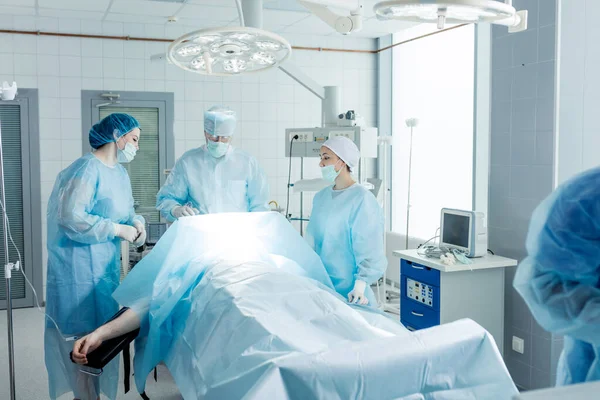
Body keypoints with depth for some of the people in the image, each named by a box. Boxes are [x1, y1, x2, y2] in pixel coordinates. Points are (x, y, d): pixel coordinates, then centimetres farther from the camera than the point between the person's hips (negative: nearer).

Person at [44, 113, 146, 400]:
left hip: (105, 264, 9)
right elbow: (71, 217, -26)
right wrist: (119, 230, -21)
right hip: (79, 266, -9)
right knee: (84, 336, -1)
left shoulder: (120, 173, 12)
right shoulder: (88, 169, -18)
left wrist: (136, 222, -4)